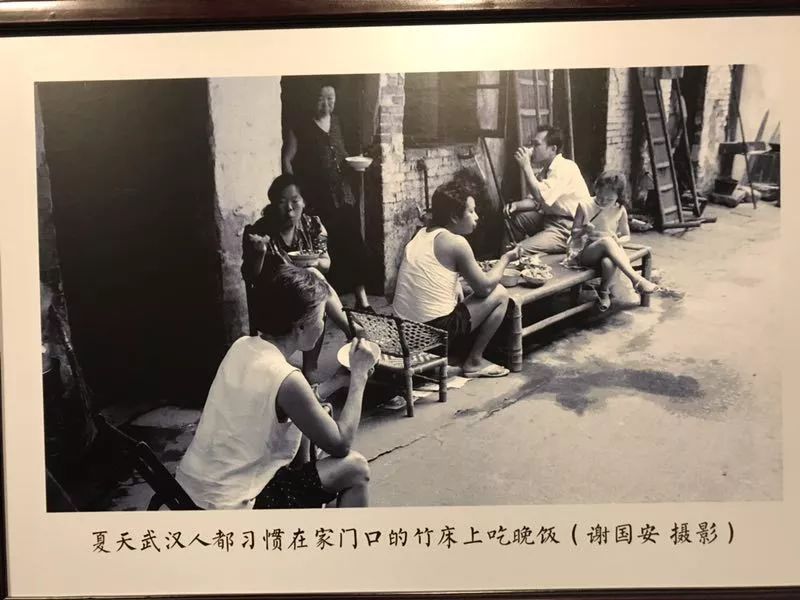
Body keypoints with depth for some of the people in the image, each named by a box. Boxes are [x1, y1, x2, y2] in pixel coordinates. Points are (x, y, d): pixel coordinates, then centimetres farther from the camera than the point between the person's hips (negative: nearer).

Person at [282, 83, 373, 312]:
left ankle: (362, 299, 8)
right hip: (316, 198, -5)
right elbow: (287, 160, -6)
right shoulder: (301, 128, -6)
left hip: (343, 195, 5)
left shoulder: (336, 122, 12)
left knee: (354, 245, 1)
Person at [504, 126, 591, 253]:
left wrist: (526, 166, -23)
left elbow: (541, 197, -29)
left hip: (568, 228, -10)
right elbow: (535, 200, 14)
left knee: (521, 251, -23)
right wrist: (515, 205, -6)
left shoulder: (565, 168, -18)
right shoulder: (546, 169, 12)